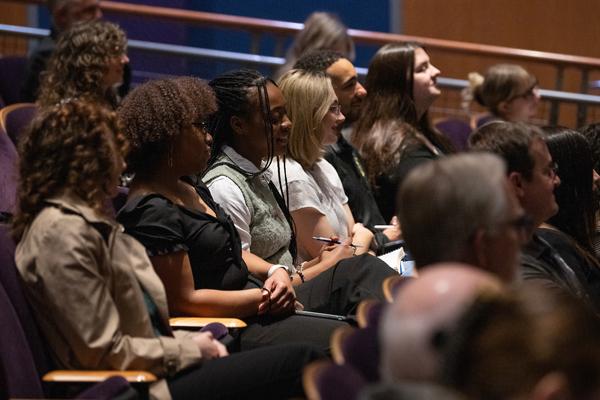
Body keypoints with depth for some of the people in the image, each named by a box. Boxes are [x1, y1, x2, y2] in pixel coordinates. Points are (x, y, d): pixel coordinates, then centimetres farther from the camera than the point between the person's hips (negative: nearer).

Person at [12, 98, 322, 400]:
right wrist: (190, 350, -8)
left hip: (155, 368, 10)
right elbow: (106, 352, -19)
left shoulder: (92, 224, 16)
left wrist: (195, 341, 3)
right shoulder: (62, 233, -15)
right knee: (298, 363, -15)